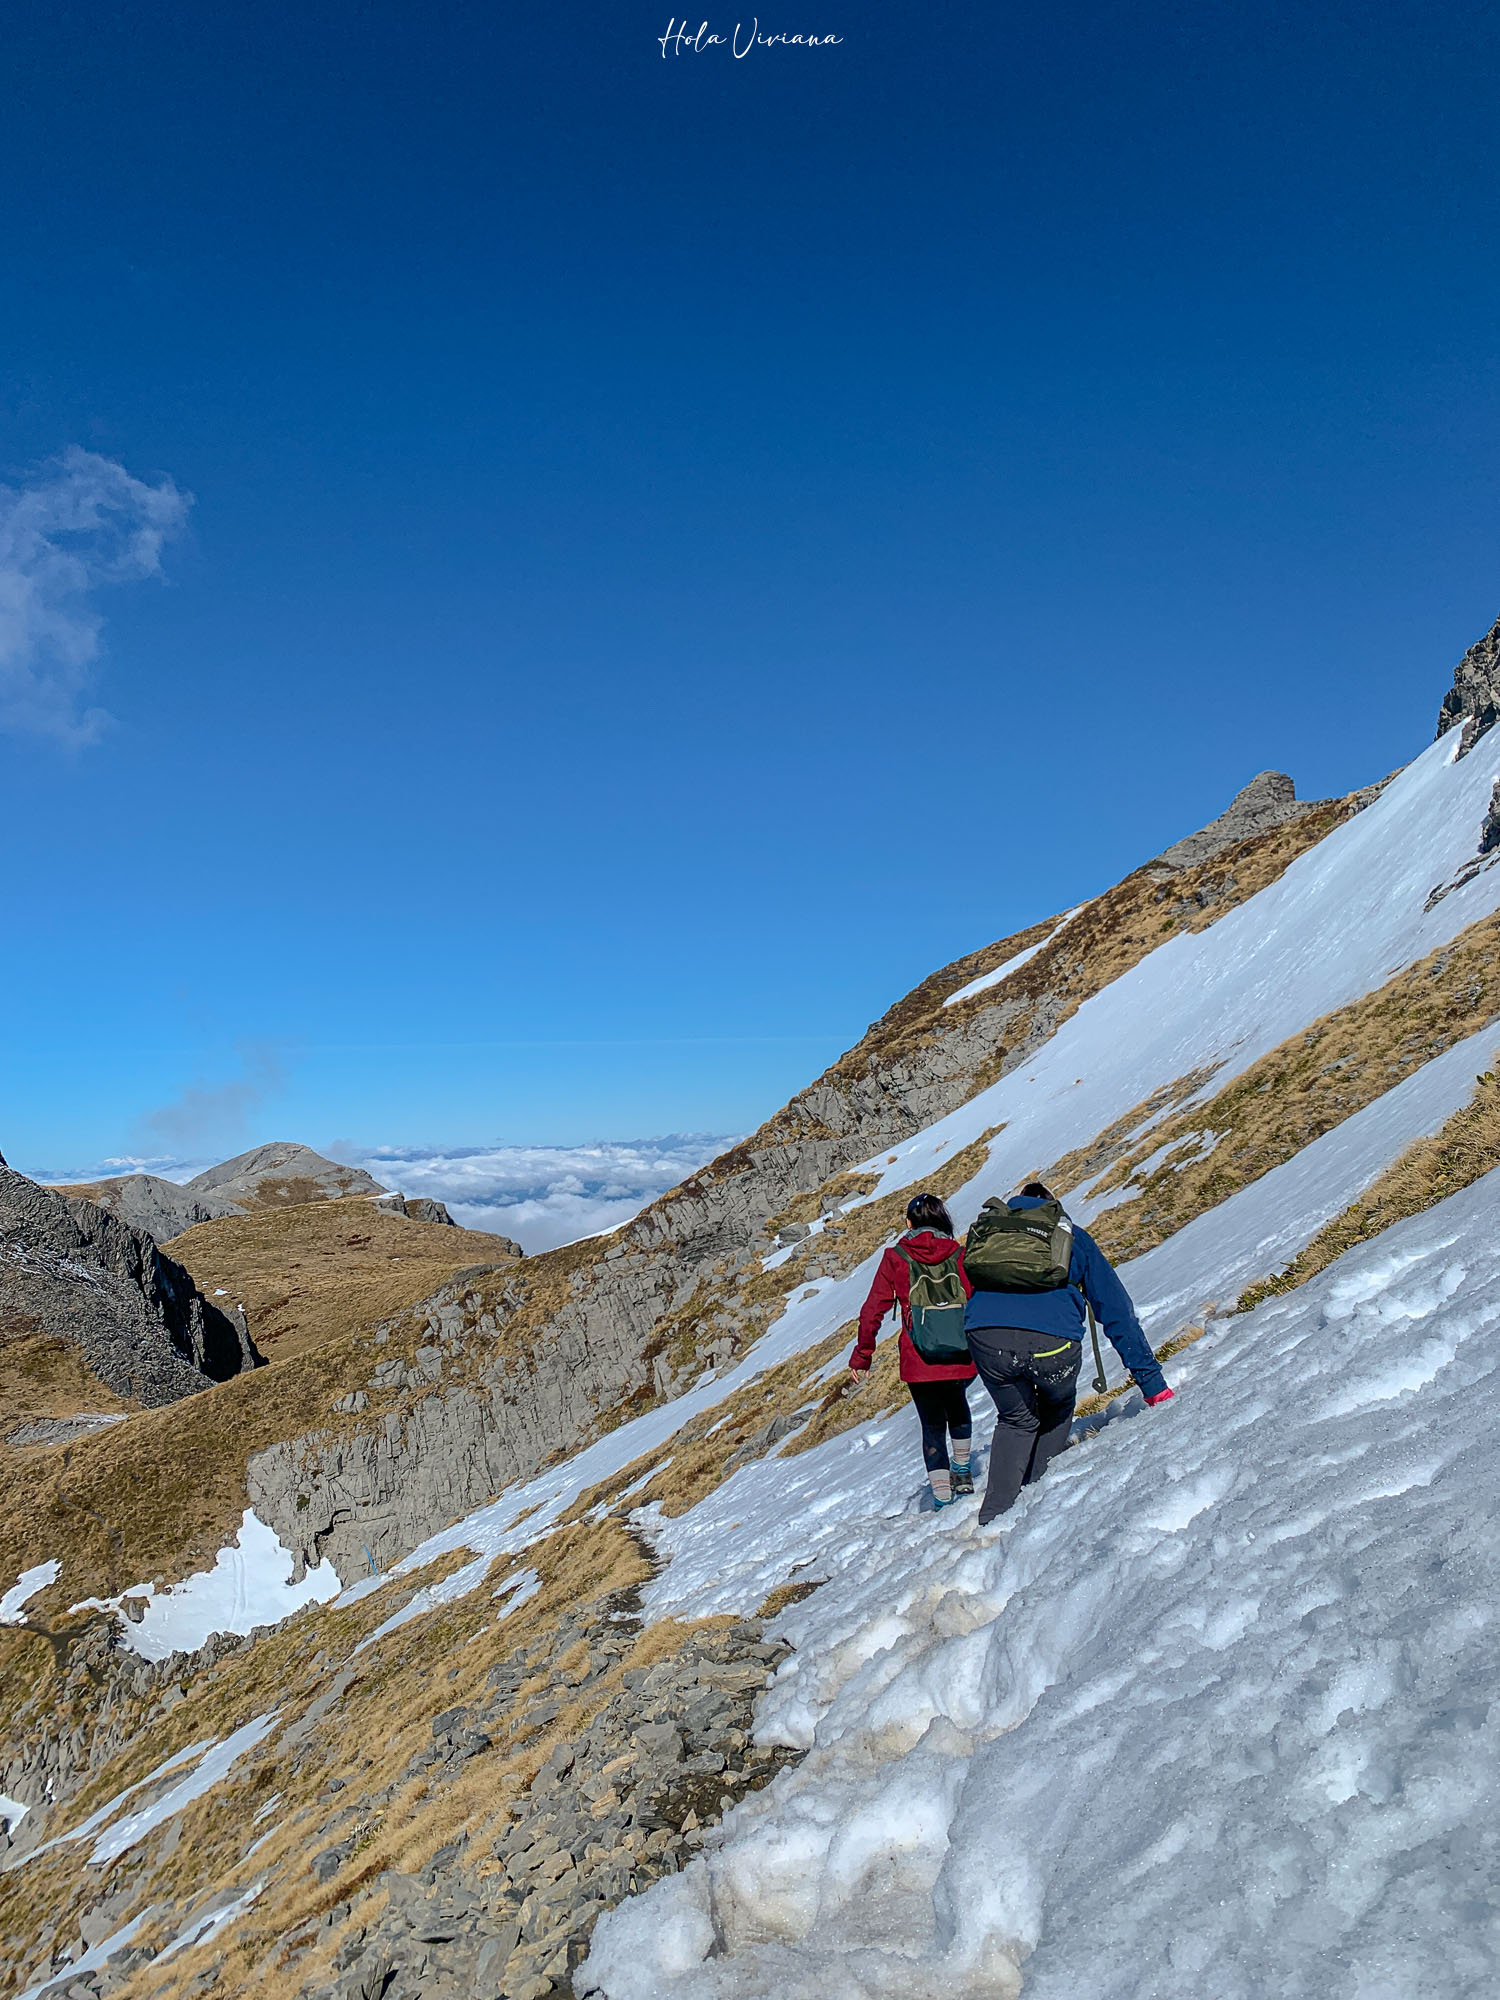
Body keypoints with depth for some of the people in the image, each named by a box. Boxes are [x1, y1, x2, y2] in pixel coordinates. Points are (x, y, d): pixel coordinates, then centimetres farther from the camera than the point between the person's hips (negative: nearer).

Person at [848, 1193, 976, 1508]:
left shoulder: (894, 1257, -1)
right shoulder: (960, 1254, 0)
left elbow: (873, 1310, -2)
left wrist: (861, 1356, 8)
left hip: (918, 1361, -1)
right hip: (961, 1358, 1)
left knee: (933, 1425, 17)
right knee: (956, 1401, 33)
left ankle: (942, 1499, 13)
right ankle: (962, 1472, 33)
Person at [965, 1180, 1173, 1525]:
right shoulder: (1074, 1237, 30)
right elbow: (1118, 1313, 27)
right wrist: (1153, 1383, 29)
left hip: (986, 1337, 1)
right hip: (1053, 1342, -1)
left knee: (1016, 1420, 29)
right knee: (1057, 1410, 34)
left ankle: (994, 1518, 18)